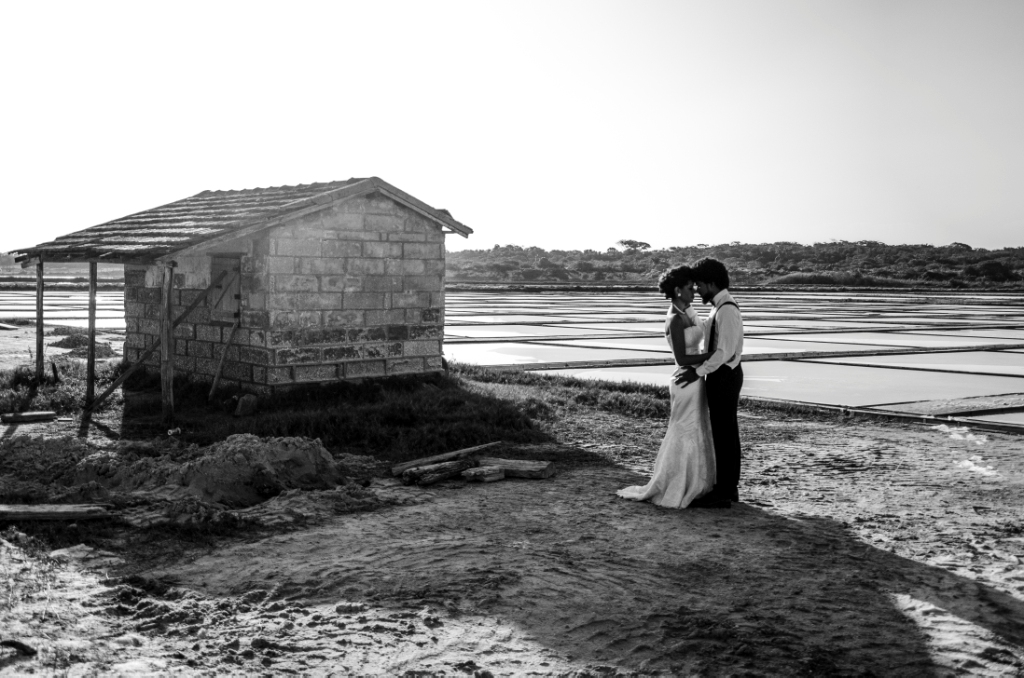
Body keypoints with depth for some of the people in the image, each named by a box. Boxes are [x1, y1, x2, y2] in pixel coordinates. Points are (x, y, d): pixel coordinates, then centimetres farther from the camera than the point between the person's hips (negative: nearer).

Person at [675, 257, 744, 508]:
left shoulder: (727, 310, -20)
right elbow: (703, 330, 20)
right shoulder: (720, 307, 11)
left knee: (723, 433, -4)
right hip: (722, 375, 10)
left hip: (723, 375, -10)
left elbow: (725, 351, -25)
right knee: (727, 431, 15)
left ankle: (723, 492, 3)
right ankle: (729, 487, 25)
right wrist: (685, 307, 14)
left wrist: (698, 371, -23)